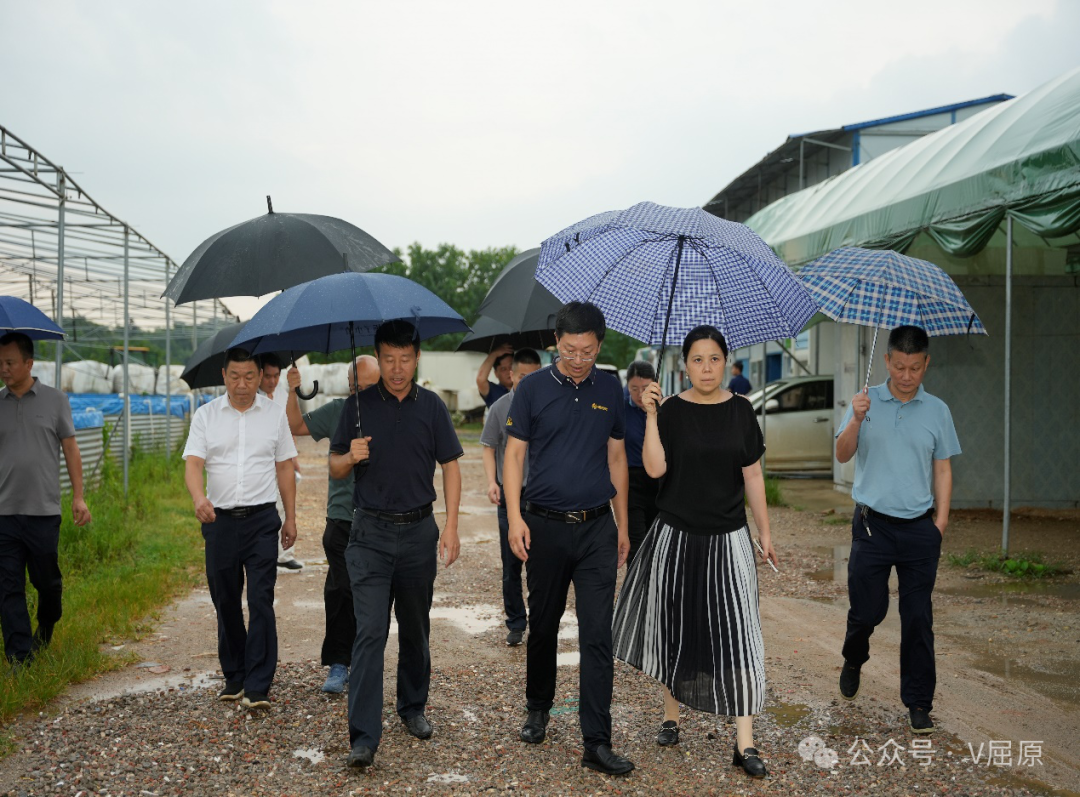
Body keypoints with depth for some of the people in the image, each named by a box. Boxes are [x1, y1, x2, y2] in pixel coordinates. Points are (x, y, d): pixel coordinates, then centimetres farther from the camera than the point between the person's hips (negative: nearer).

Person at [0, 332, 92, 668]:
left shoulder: (55, 401, 3)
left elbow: (70, 451, 4)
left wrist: (78, 496, -2)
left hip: (44, 511, -1)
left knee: (47, 580, 9)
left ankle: (46, 628, 38)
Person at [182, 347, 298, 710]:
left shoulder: (274, 414, 5)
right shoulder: (206, 415, 4)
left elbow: (284, 468, 10)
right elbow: (192, 463, -7)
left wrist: (291, 517, 8)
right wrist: (199, 497, -28)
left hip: (261, 518, -1)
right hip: (219, 518, 2)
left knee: (261, 601, -7)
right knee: (225, 602, 10)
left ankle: (258, 686, -5)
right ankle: (234, 676, 25)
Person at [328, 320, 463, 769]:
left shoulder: (431, 406, 3)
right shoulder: (360, 405, 2)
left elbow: (450, 467, 5)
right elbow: (335, 467, 7)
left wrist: (451, 527, -3)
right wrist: (350, 456, -17)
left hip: (418, 531, 2)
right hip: (371, 533, -1)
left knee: (415, 629, 14)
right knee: (370, 631, -8)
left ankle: (413, 708, 34)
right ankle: (363, 737, -5)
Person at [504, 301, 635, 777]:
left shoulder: (610, 389, 5)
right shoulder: (532, 388, -2)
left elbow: (616, 458, 11)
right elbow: (514, 454, -1)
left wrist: (622, 525, 11)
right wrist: (514, 516, -12)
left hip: (597, 528, 1)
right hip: (545, 526, -1)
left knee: (597, 635, -4)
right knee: (543, 626, 13)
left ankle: (597, 743, 1)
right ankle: (538, 708, 36)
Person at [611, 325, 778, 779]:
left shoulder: (740, 411, 2)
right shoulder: (672, 410, -4)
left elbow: (752, 476, 6)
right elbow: (655, 468, -15)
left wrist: (765, 532, 6)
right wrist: (651, 416, -21)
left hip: (728, 539, 1)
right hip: (677, 537, -1)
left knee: (737, 635, -3)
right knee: (675, 629, 11)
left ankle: (745, 743, 3)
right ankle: (670, 717, 31)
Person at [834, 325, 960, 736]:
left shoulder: (937, 411, 5)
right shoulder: (866, 402, 1)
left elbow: (942, 470, 8)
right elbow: (843, 454, -7)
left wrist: (941, 519, 0)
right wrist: (856, 420, -24)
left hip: (919, 530, 1)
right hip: (872, 526, -1)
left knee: (918, 619, 5)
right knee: (867, 610, 3)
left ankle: (919, 703, 18)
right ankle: (854, 661, 35)